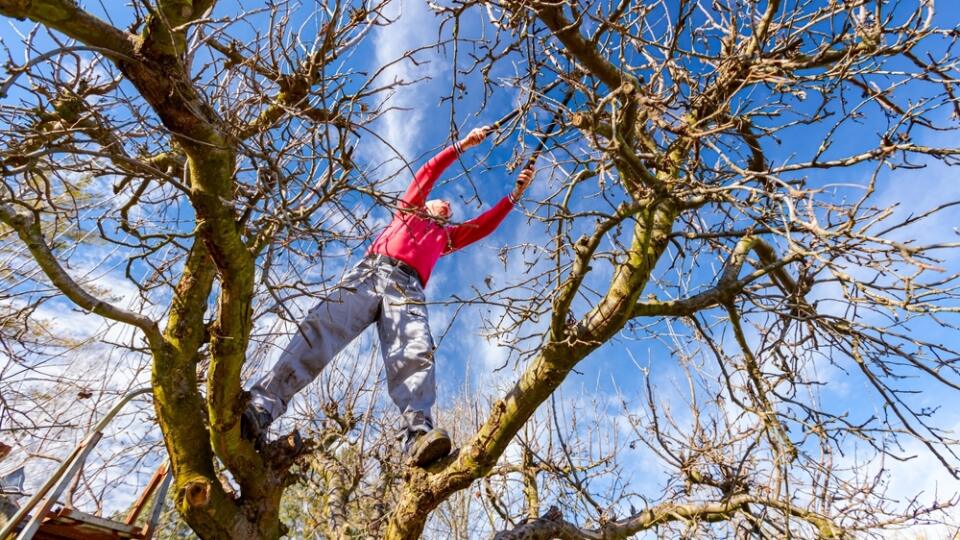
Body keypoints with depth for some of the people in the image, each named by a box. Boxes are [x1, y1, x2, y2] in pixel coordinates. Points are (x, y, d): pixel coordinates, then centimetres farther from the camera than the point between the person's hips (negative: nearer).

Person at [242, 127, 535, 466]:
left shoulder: (447, 236, 38)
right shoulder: (409, 210, 36)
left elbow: (486, 225, 34)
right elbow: (427, 173, 30)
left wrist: (515, 194, 33)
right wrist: (463, 145, 30)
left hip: (407, 288, 1)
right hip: (370, 271, 0)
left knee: (415, 354, -29)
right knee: (320, 330, -25)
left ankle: (419, 435, -50)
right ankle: (261, 406, -37)